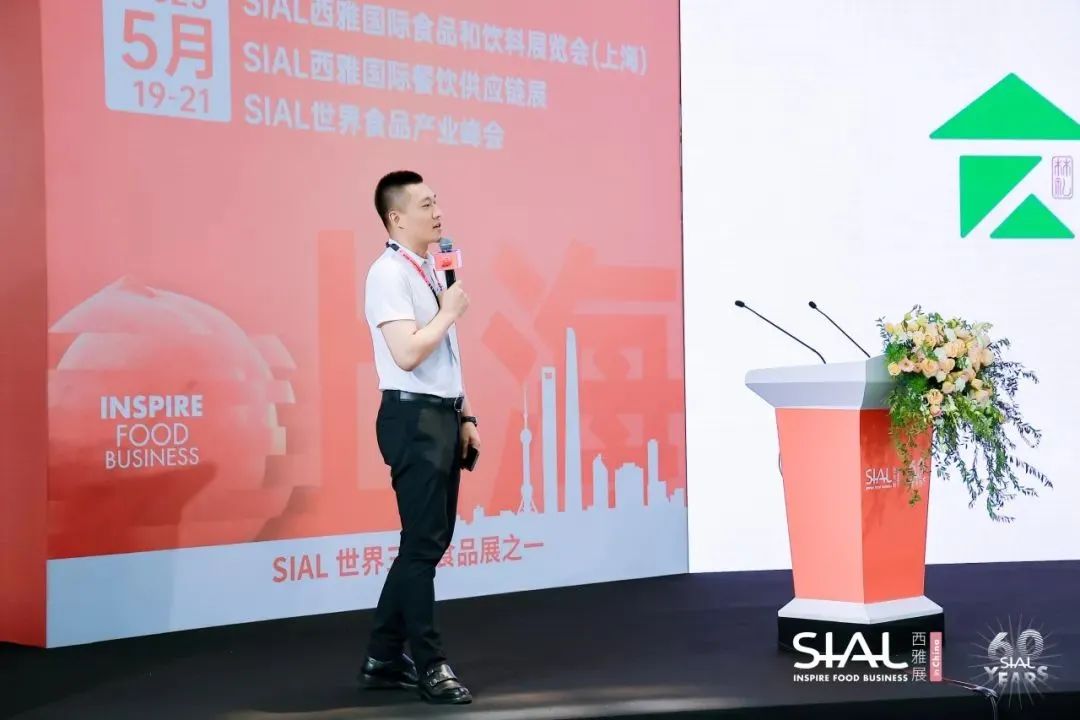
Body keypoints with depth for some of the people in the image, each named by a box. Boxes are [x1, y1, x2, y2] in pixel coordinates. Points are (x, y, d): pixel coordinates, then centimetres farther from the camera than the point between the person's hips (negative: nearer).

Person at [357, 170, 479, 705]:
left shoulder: (432, 271, 15)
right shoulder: (389, 274, -13)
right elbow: (408, 353, -23)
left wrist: (464, 415, 16)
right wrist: (450, 311, -11)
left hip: (443, 416, 9)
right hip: (414, 418, -9)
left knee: (430, 539, 12)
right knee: (423, 543, -5)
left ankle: (384, 659, 21)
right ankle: (430, 666, 3)